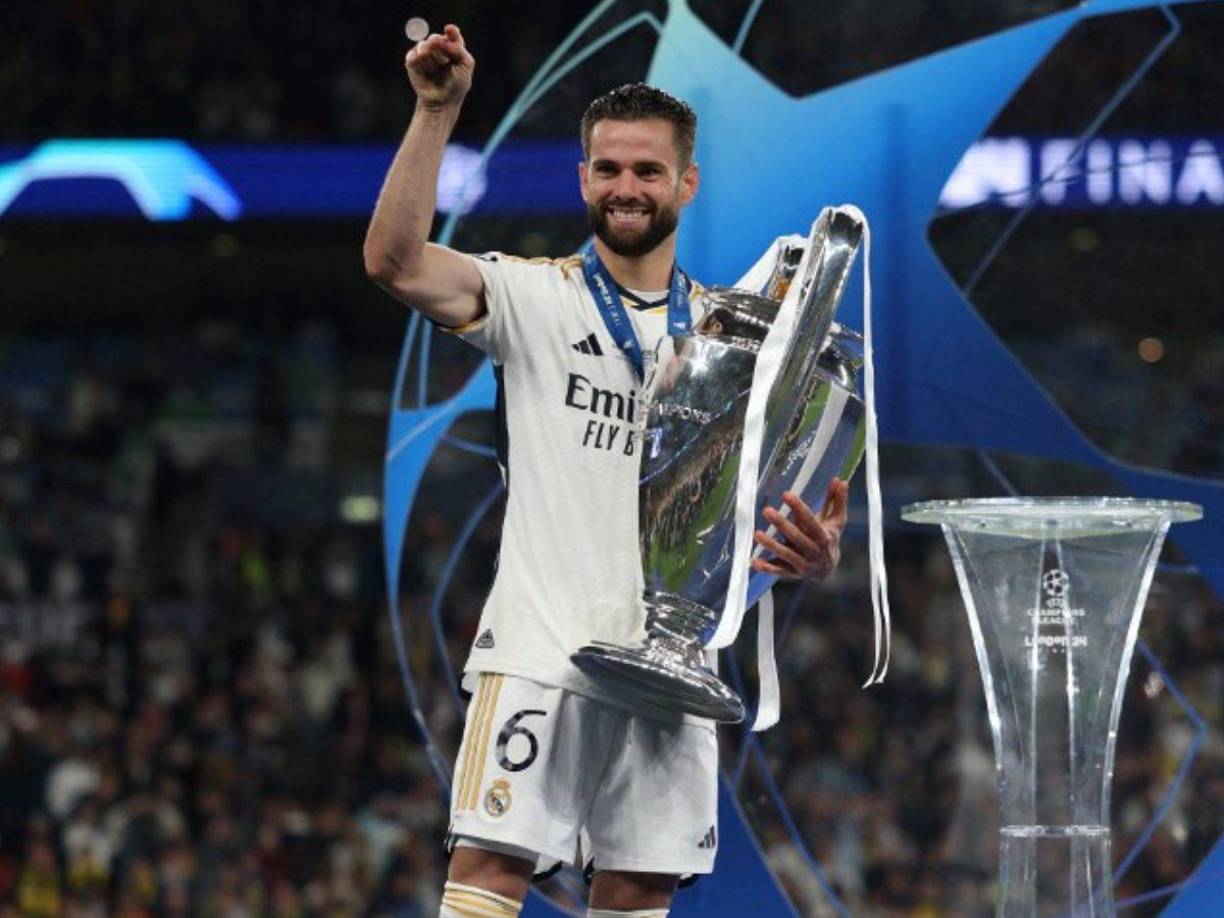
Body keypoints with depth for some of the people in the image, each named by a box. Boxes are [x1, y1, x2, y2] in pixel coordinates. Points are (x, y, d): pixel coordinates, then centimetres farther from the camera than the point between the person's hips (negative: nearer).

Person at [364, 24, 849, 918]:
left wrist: (814, 552, -11)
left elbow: (773, 515, 14)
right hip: (541, 646, -4)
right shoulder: (535, 295, 4)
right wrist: (436, 110, -20)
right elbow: (395, 260, -13)